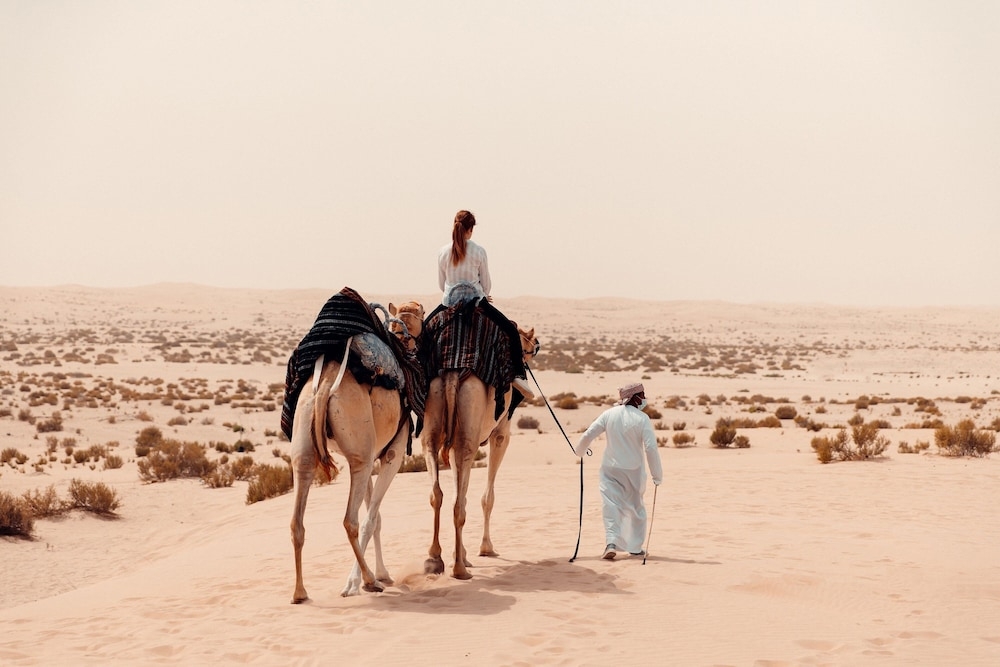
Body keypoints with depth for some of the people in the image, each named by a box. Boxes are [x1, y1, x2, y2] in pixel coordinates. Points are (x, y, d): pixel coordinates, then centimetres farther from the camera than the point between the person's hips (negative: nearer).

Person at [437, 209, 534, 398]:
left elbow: (441, 284, 11)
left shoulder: (442, 252, 1)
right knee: (511, 330, 5)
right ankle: (518, 375, -9)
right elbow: (487, 284, 2)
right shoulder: (479, 251, -6)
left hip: (449, 302, 3)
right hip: (476, 301, -3)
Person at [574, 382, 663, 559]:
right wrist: (657, 475, -8)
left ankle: (611, 543, -17)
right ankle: (635, 547, 24)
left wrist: (579, 450, 18)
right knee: (635, 507, 16)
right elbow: (651, 448, -17)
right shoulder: (642, 418, -13)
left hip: (610, 469, 1)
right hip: (633, 470, -1)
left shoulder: (609, 414, -5)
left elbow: (588, 434, -2)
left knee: (611, 505, 1)